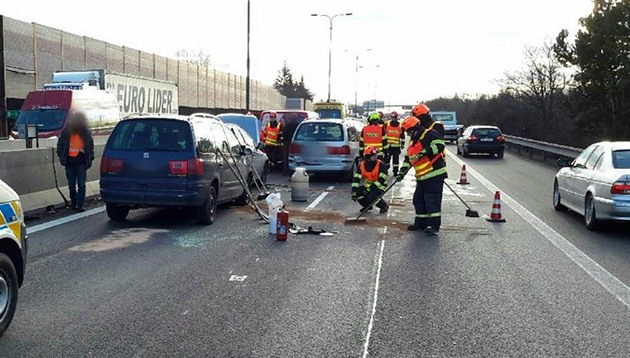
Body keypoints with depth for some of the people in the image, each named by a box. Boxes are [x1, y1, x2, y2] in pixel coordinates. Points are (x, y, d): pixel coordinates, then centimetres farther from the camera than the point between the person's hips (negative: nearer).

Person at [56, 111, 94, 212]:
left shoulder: (86, 132, 6)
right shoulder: (66, 132, 3)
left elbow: (91, 146, 14)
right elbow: (60, 145, 9)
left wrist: (90, 159, 5)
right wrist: (62, 157, -1)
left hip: (81, 163, -1)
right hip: (69, 162, 1)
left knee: (81, 184, -8)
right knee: (72, 185, 8)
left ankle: (80, 205, -7)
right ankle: (74, 203, 21)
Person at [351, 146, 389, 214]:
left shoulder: (381, 165, -20)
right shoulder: (362, 165, -7)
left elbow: (381, 180, -24)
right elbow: (356, 179, -10)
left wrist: (370, 188, -25)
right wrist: (354, 191, -20)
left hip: (379, 187, -5)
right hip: (367, 186, 5)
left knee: (371, 198, -30)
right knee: (357, 193, -18)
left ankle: (384, 206, 2)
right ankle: (367, 206, 11)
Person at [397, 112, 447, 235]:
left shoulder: (430, 134, -9)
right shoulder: (412, 142, 19)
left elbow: (440, 145, -23)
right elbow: (408, 158, 21)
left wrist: (426, 151, -29)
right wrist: (402, 172, 11)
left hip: (435, 173, -9)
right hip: (422, 176, 9)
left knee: (432, 198, -11)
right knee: (418, 199, 12)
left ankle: (434, 224, -9)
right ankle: (421, 222, 24)